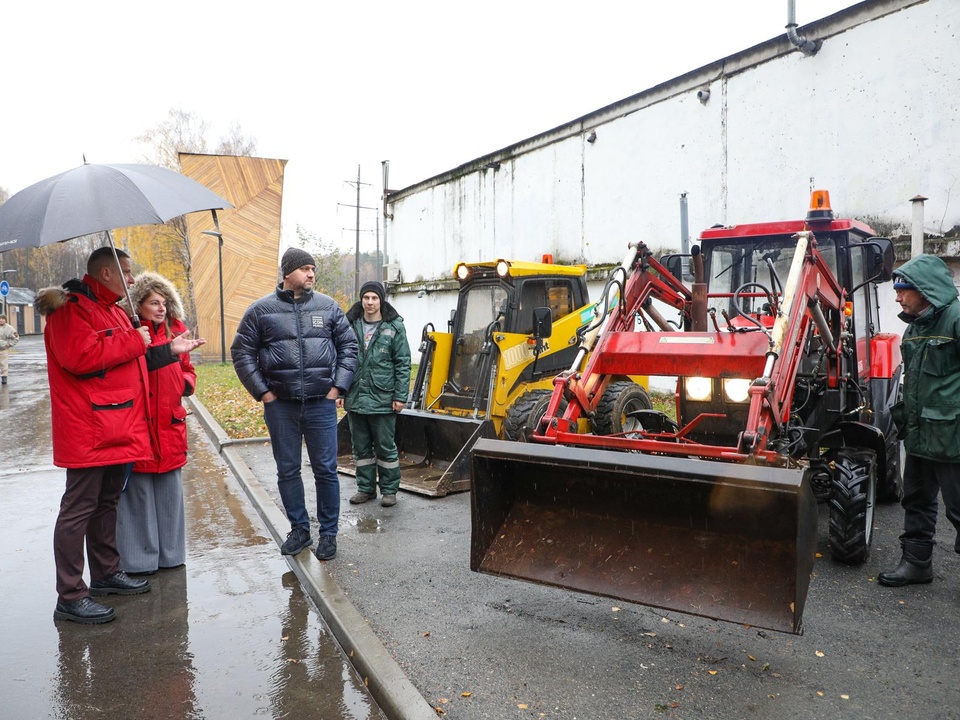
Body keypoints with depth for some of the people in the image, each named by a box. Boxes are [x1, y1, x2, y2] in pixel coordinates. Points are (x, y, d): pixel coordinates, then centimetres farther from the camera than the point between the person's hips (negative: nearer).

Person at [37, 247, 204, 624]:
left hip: (118, 429, 10)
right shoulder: (71, 309, -11)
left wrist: (167, 349, 21)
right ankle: (70, 597, 3)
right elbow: (81, 356, -27)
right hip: (88, 432, -10)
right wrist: (134, 341, -18)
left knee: (106, 502, 18)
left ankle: (106, 573, 31)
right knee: (78, 509, -4)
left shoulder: (114, 311, 21)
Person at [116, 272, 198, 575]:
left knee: (170, 489, 13)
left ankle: (170, 551, 27)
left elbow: (187, 369, 19)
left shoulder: (175, 330, 10)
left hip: (170, 423, 5)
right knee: (139, 490, 3)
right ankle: (140, 558, 17)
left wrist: (186, 381, 0)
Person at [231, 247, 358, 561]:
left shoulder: (328, 307, 5)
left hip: (321, 403, 0)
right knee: (287, 471, 10)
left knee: (326, 470, 4)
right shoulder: (261, 309, 2)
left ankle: (328, 533, 17)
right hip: (280, 406, 0)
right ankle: (299, 530, 25)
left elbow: (348, 346, 10)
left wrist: (338, 386, 1)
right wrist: (261, 391, -1)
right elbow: (242, 352, 6)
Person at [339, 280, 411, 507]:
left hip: (382, 400, -4)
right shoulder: (351, 326, 7)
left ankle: (389, 490, 18)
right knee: (361, 447, 13)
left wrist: (400, 396, -9)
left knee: (386, 447, 5)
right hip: (355, 398, 4)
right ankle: (366, 488, 26)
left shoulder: (394, 327, -3)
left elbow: (403, 364, -4)